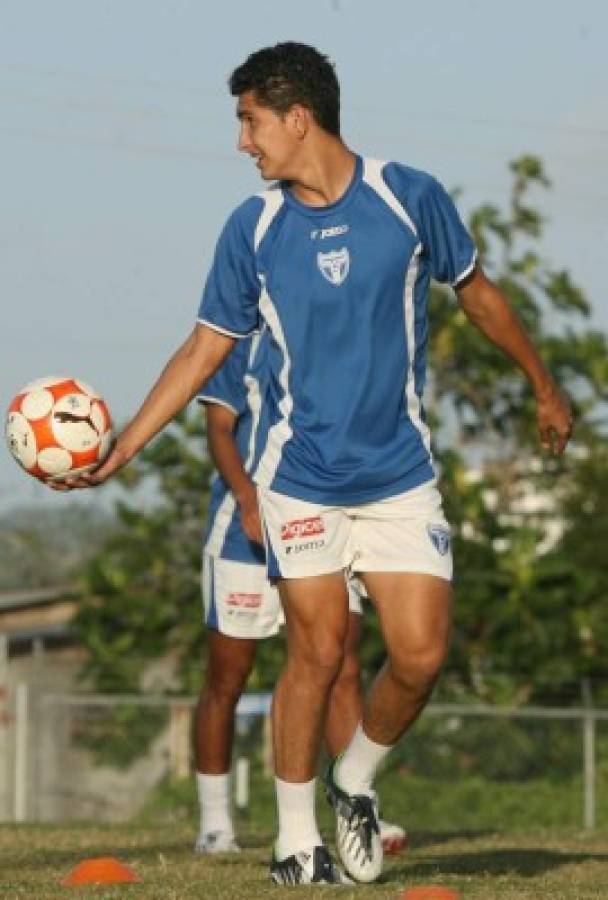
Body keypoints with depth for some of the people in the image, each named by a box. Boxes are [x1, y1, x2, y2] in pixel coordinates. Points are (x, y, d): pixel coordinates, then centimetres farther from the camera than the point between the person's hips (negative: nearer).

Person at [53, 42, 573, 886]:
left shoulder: (410, 198, -4)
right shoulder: (252, 228, -1)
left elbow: (476, 292, 11)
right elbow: (205, 349, 5)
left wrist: (544, 388, 20)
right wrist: (122, 448, -1)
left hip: (402, 475, 1)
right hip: (301, 478, 0)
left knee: (421, 655, -6)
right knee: (317, 653, -4)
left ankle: (355, 783, 21)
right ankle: (297, 840, 9)